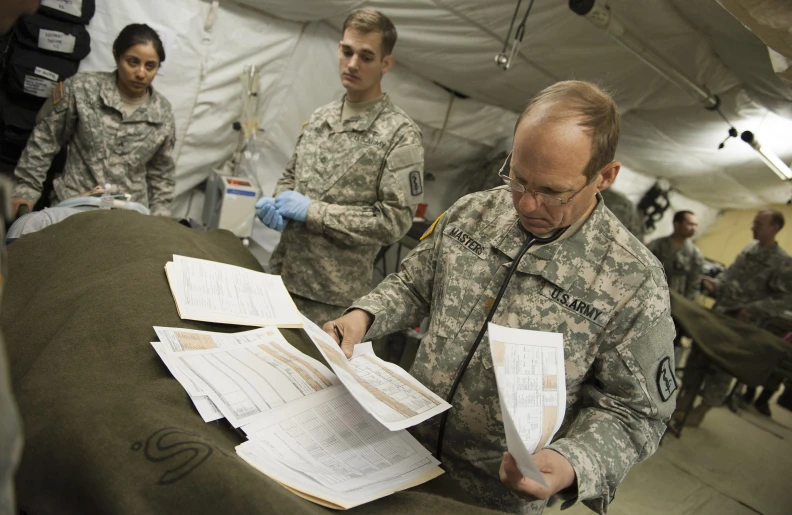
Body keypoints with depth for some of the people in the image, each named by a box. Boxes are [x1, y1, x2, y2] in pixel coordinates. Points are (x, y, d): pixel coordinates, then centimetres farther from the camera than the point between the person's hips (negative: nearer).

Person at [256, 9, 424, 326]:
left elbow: (396, 220, -16)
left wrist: (313, 211, -18)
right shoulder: (320, 118, 8)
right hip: (282, 274, 6)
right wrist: (276, 203, -4)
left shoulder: (400, 134, -11)